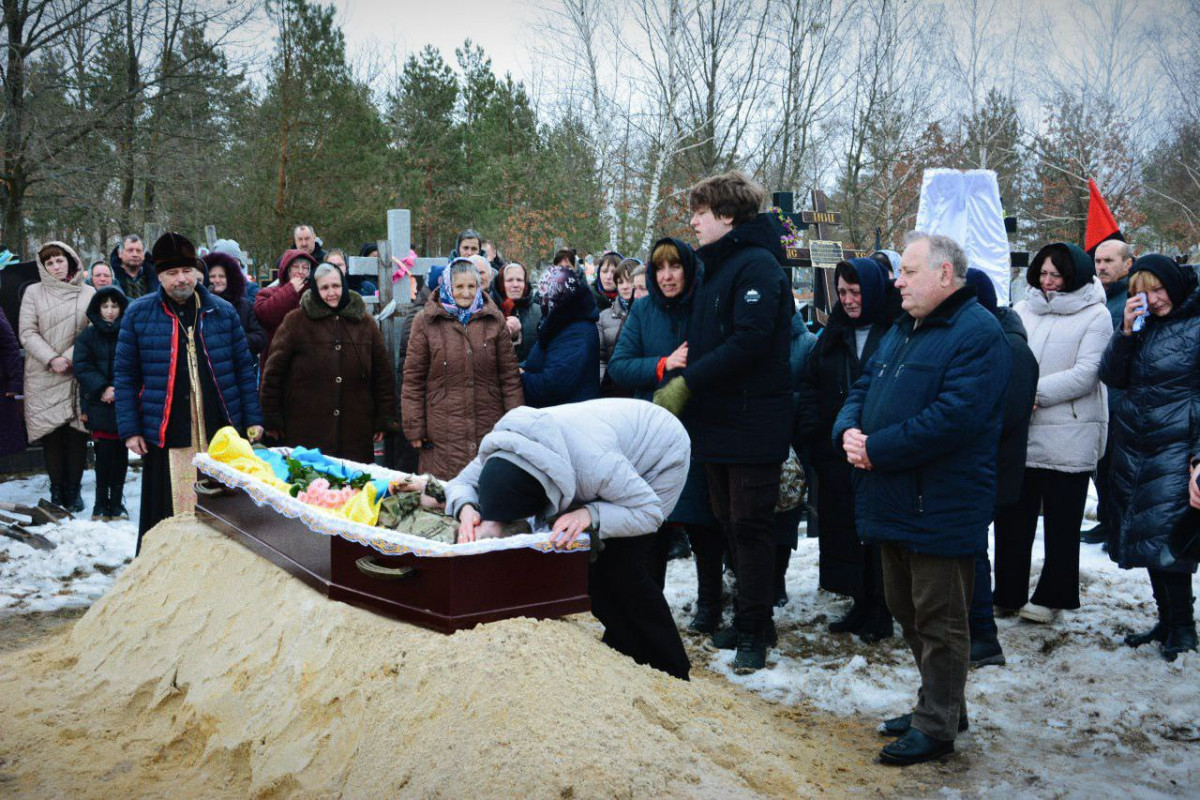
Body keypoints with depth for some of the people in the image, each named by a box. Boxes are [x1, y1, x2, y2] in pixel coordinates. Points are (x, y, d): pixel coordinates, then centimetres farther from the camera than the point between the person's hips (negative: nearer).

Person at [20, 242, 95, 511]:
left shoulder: (88, 293, 6)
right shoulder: (34, 293, 6)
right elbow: (27, 333, 0)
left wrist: (69, 357, -10)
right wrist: (51, 359, -13)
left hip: (78, 375, 0)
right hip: (44, 377, 0)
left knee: (77, 433, 0)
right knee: (52, 433, 1)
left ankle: (73, 489, 10)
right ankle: (56, 488, 12)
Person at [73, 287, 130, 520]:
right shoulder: (88, 335, 7)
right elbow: (82, 367, 0)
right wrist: (102, 389, -12)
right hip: (99, 404, 0)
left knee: (120, 454, 4)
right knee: (104, 453, -4)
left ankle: (116, 503, 14)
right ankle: (101, 503, 7)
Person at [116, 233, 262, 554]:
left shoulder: (223, 312, 7)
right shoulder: (139, 314, 3)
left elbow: (244, 368, 10)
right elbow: (125, 376, 5)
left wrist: (252, 419, 5)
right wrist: (130, 429, -1)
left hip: (221, 432, 2)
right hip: (165, 434, -1)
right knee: (168, 516, 2)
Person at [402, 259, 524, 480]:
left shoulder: (494, 319, 8)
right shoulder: (426, 322, 3)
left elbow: (510, 375, 9)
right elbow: (413, 379, 3)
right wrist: (414, 429, -1)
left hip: (490, 431, 2)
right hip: (443, 434, -2)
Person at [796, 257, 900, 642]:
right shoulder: (835, 332, 13)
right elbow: (810, 383, 15)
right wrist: (809, 430, 2)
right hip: (836, 454, 6)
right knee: (844, 529, 10)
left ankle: (879, 613, 14)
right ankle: (861, 605, 23)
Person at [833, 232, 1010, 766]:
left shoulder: (977, 334, -14)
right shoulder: (903, 329, 16)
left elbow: (954, 417, -25)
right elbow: (864, 388, 18)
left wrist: (876, 448, -20)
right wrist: (849, 429, -5)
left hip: (940, 508, -10)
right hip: (896, 500, 10)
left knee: (938, 620, 1)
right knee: (906, 609, 18)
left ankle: (936, 726, 14)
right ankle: (942, 706, 33)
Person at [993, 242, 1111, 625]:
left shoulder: (1095, 316, -3)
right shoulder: (1022, 310, 10)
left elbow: (1085, 375, -13)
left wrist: (1034, 392, -19)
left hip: (1068, 437, -4)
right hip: (1020, 434, 4)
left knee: (1061, 524, 8)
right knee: (1012, 518, 11)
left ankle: (1051, 597, 20)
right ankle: (1008, 594, 23)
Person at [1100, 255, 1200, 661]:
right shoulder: (1141, 324, 11)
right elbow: (1111, 377, 5)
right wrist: (1125, 331, -9)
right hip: (1132, 445, 6)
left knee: (1164, 537, -8)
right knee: (1140, 536, 9)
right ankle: (1166, 621, 23)